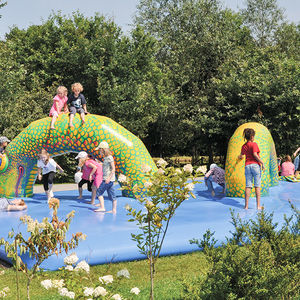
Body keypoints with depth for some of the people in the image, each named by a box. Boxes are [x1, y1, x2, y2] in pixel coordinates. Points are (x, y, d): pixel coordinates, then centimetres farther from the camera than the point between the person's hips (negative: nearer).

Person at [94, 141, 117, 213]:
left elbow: (113, 169, -17)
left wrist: (109, 178, -22)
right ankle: (114, 210, 10)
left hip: (108, 179, -9)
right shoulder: (105, 158, 15)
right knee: (111, 194, 8)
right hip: (106, 179, 9)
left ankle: (102, 207, -8)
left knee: (99, 192, -7)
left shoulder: (109, 157, -12)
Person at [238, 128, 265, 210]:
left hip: (247, 165, 5)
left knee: (248, 186, 3)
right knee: (257, 186, -1)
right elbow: (255, 155, -18)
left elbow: (241, 155, 31)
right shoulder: (254, 144, -5)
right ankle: (258, 205, -2)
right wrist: (262, 163, -13)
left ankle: (246, 205, 1)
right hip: (255, 165, -5)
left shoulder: (244, 146, 13)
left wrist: (240, 157, 55)